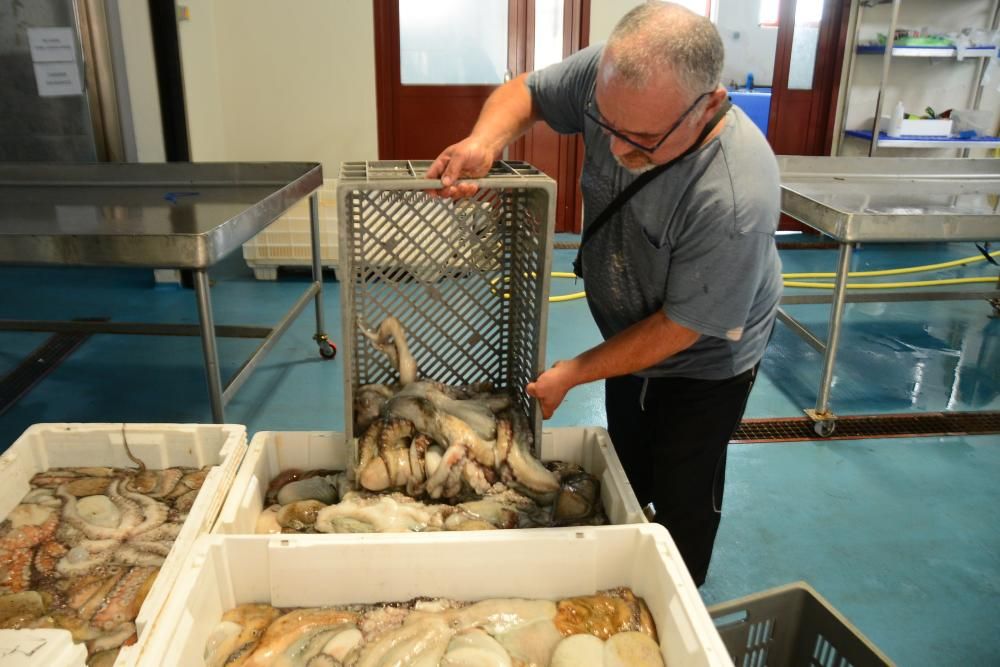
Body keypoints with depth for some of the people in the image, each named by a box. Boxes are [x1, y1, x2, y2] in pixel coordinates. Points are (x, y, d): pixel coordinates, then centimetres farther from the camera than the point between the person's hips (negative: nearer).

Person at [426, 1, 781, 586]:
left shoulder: (736, 199, -40)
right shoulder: (613, 77, -25)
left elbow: (682, 328, -28)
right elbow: (523, 93, -7)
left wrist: (572, 374, -20)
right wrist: (486, 140, -30)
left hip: (703, 364, -6)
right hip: (630, 337, 6)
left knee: (682, 499, 14)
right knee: (626, 481, 25)